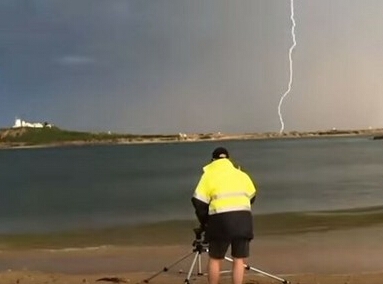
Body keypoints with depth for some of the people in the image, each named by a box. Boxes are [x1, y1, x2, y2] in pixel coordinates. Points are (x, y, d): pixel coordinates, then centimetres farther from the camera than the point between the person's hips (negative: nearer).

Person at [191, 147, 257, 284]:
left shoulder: (209, 175, 9)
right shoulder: (242, 174, 18)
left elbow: (199, 202, 4)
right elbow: (251, 197, 21)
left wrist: (204, 222, 16)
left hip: (221, 219, -2)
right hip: (244, 219, 3)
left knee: (215, 259, 12)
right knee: (239, 259, 10)